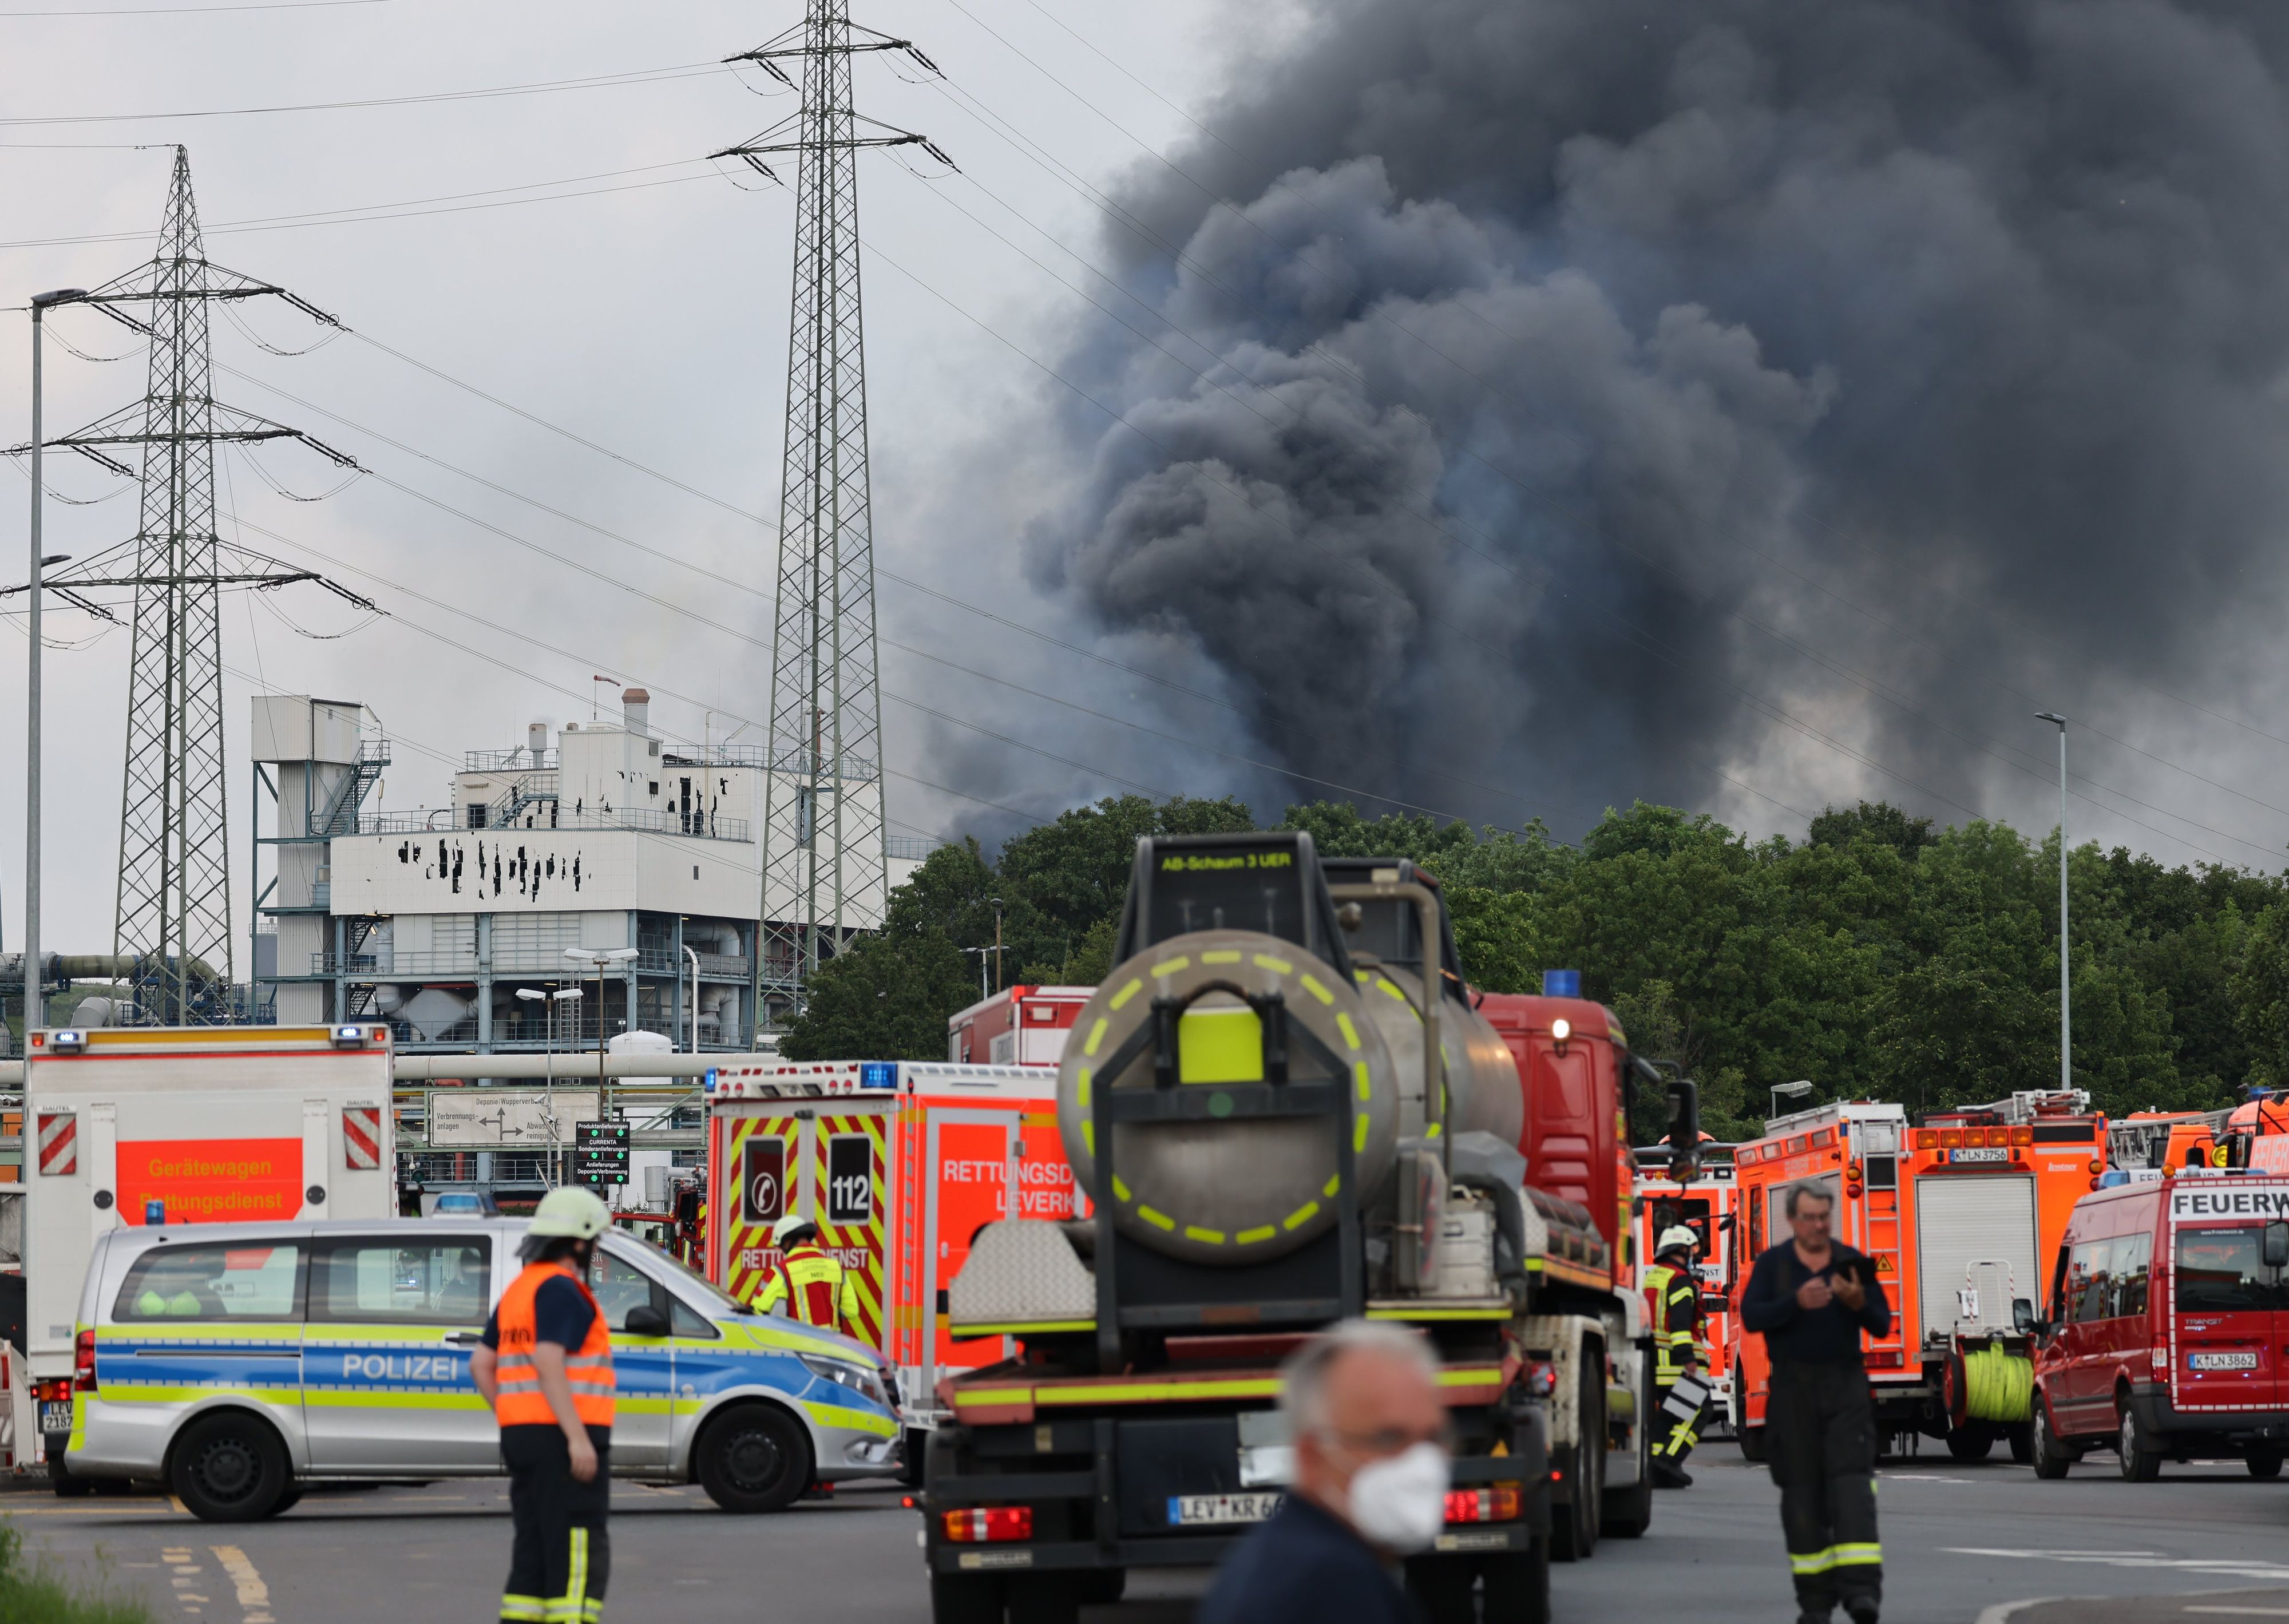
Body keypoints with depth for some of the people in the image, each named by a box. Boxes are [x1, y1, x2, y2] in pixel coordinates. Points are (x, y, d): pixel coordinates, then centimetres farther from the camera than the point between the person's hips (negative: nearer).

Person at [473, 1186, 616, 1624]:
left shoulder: (520, 1289, 18)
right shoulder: (561, 1289, -11)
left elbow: (481, 1364, 19)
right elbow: (548, 1363, -22)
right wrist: (578, 1437, -25)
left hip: (522, 1437, 10)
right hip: (562, 1440, -10)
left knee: (534, 1551, 11)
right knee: (580, 1553, -10)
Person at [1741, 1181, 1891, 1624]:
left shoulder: (1852, 1262, 8)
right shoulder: (1772, 1264, 6)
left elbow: (1882, 1325, 5)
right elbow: (1751, 1316, -8)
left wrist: (1859, 1302, -16)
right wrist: (1797, 1302, -23)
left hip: (1845, 1386, 0)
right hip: (1793, 1388, 0)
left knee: (1851, 1482, -13)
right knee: (1803, 1491, 0)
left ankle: (1860, 1587, -22)